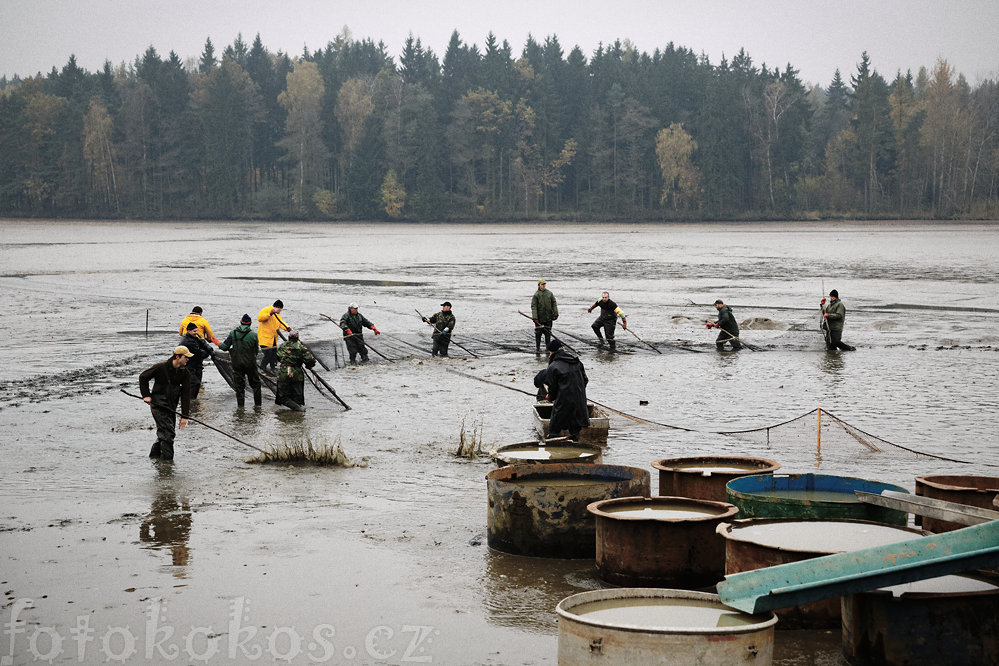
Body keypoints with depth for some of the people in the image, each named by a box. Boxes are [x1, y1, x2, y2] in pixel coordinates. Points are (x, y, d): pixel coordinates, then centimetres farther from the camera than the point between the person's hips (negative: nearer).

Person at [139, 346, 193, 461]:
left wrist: (184, 416, -8)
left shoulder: (185, 373, -1)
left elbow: (185, 395, -3)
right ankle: (167, 460, -8)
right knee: (168, 432, -13)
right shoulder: (161, 367, -15)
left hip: (171, 407, 6)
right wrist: (146, 395, -6)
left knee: (164, 432, 15)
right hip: (158, 405, -6)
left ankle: (154, 455, 32)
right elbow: (143, 377, -1)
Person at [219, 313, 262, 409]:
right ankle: (257, 402, 18)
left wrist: (219, 345, 18)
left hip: (237, 363, 1)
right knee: (255, 383, 14)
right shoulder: (253, 335, -9)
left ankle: (240, 404, 7)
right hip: (250, 363, -1)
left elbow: (225, 347, -4)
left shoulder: (233, 333, -6)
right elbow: (256, 349, -2)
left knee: (239, 384, 9)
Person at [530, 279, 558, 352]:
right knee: (538, 333, 2)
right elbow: (533, 307, -9)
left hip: (548, 317, 3)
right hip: (539, 318, -3)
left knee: (548, 332, 7)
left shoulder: (550, 293, 7)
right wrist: (535, 317, -16)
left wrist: (555, 314, 2)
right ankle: (537, 347, 10)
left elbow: (554, 304, 9)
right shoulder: (536, 295, -4)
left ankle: (548, 347, 16)